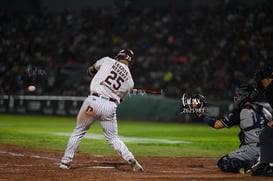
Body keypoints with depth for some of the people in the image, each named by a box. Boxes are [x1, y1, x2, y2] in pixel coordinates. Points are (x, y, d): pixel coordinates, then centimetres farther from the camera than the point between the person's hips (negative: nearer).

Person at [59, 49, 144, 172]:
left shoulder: (107, 61, 6)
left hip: (94, 101, -2)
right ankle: (131, 160, 0)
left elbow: (91, 71, 21)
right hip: (111, 106, 2)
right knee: (112, 138, 16)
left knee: (78, 132, 13)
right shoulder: (130, 81, 11)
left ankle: (65, 161, 13)